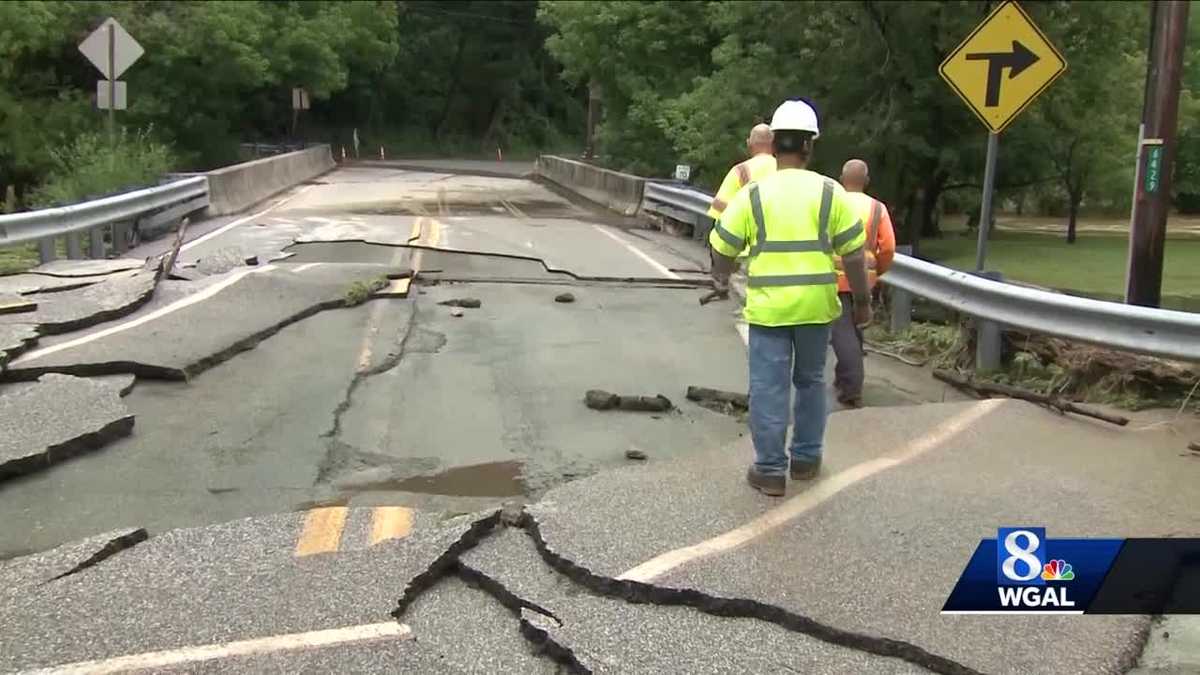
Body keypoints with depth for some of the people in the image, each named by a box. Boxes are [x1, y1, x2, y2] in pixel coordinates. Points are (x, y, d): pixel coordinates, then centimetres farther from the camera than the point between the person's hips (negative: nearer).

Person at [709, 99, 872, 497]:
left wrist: (722, 277, 25)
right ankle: (806, 458, 28)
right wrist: (862, 301, 10)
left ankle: (770, 469, 8)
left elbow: (722, 247, 3)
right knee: (810, 381, 19)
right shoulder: (830, 192, -2)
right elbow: (853, 254, -1)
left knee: (769, 387, 4)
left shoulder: (753, 194, -3)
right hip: (816, 305, 2)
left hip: (768, 307, -2)